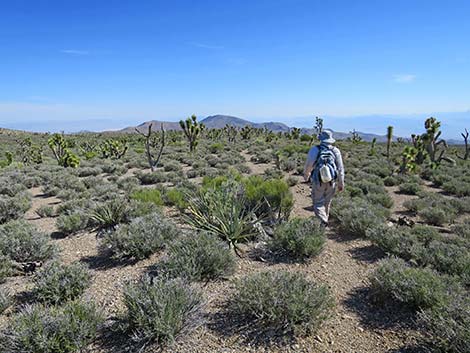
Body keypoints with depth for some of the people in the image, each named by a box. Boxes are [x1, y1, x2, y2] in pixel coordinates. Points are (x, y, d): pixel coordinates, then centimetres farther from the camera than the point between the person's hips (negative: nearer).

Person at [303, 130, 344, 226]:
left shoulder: (315, 150, -10)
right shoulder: (335, 151, -4)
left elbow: (308, 166, -1)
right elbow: (340, 169, -1)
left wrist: (306, 176, 19)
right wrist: (341, 183, 8)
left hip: (318, 182, -3)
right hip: (331, 182, 3)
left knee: (318, 203, 6)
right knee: (327, 202, 21)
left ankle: (323, 220, -14)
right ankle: (325, 218, 36)